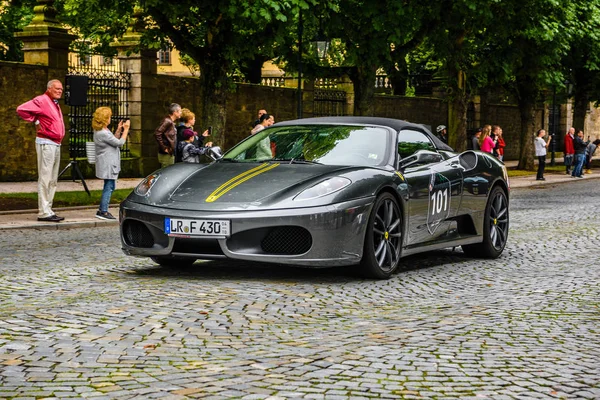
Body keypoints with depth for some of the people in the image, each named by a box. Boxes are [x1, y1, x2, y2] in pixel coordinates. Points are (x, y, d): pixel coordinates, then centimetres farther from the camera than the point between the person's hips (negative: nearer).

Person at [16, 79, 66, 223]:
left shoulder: (55, 104, 18)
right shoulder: (41, 101, -11)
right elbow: (21, 109, -22)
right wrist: (36, 121, -12)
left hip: (56, 145, 10)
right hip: (46, 144, -10)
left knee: (53, 180, 11)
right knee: (45, 179, -9)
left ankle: (48, 210, 16)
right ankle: (44, 212, -9)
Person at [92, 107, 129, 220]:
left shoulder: (100, 131, 12)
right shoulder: (103, 133, -21)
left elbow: (113, 140, 18)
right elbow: (119, 143, -16)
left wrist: (119, 130, 9)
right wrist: (126, 129, -7)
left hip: (109, 163, 11)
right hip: (107, 164, -11)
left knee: (109, 187, 15)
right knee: (109, 187, -7)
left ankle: (102, 210, 19)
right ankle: (103, 212, -5)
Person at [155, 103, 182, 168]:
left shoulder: (172, 122, 14)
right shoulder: (167, 121, -15)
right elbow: (157, 133, -24)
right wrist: (164, 148, -21)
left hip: (171, 154, 10)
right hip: (166, 155, -10)